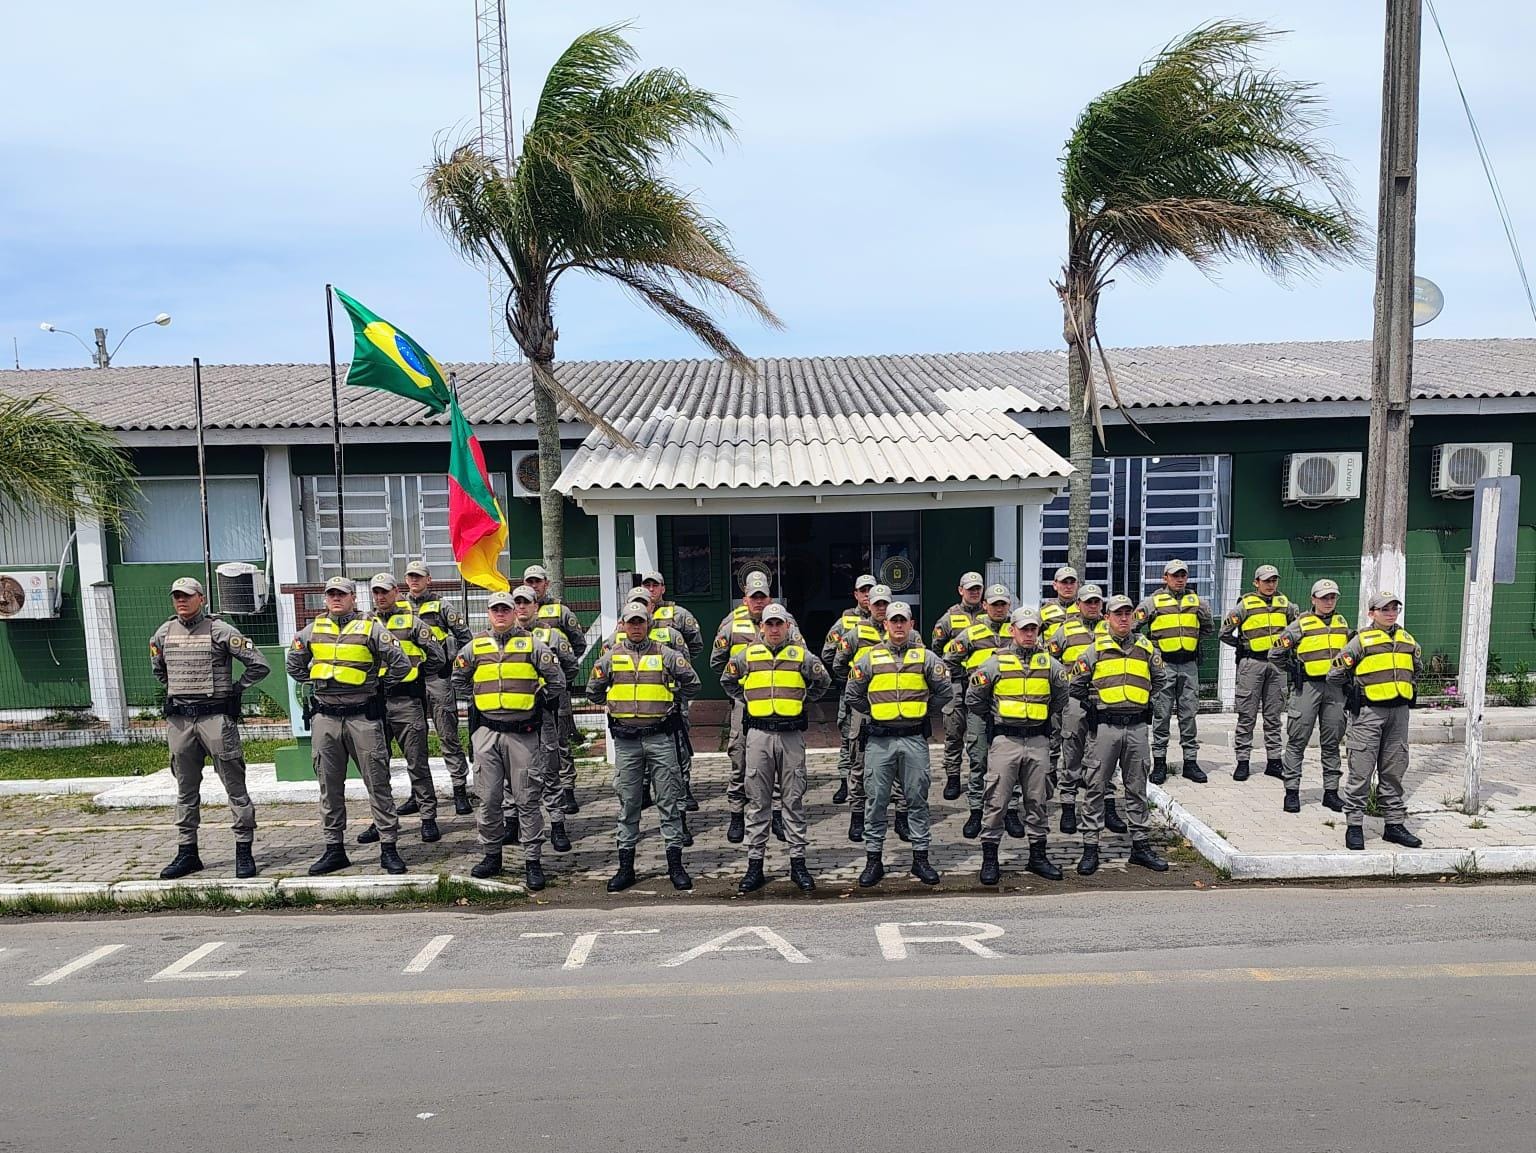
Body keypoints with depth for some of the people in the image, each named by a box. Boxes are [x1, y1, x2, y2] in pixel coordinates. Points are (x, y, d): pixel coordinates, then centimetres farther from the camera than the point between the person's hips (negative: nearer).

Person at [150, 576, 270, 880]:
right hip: (179, 719, 5)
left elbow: (259, 665, -9)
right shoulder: (163, 634, 9)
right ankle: (187, 853, 21)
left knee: (234, 786, -2)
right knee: (186, 789, 12)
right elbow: (157, 669, 29)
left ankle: (244, 852, 3)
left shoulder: (220, 631, -7)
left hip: (216, 716, -5)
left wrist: (236, 689, -1)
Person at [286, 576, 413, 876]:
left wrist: (379, 686, 3)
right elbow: (294, 663, 25)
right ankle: (334, 849, 20)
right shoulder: (313, 629, 10)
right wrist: (315, 683, 16)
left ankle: (388, 847, 5)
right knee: (329, 786, 10)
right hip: (325, 718, 4)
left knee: (377, 782, 0)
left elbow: (400, 663, -4)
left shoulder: (371, 628, -3)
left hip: (363, 716, -4)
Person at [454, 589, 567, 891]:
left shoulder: (532, 643, 0)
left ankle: (533, 861, 8)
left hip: (524, 733, -2)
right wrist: (478, 700, 12)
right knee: (489, 799, 8)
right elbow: (459, 680, 21)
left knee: (528, 800, 1)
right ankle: (491, 856, 23)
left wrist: (539, 703, 5)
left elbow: (557, 680, 2)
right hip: (486, 733, 3)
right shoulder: (475, 646, 8)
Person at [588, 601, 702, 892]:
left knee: (669, 800, 1)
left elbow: (692, 684, 8)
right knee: (627, 802, 7)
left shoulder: (666, 655, 3)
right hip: (626, 740, 2)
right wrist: (616, 703, 13)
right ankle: (626, 866, 15)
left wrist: (668, 697, 8)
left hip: (661, 738, -1)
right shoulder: (611, 658, 8)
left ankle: (675, 864, 9)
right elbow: (593, 692, 17)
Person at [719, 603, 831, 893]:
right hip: (759, 735, 1)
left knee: (794, 800, 4)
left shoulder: (801, 655, 5)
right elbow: (727, 680, 21)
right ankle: (755, 864, 11)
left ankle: (798, 863, 13)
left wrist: (803, 700, 10)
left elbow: (823, 680, 17)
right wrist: (746, 700, 11)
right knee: (758, 801, 4)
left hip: (792, 736, 0)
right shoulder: (748, 655, 7)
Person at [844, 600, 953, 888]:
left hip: (914, 739, 0)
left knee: (917, 800, 7)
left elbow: (945, 691, 8)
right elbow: (853, 695, 12)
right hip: (879, 740, 0)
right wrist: (875, 712, 8)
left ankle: (921, 858, 17)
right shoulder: (870, 658, 5)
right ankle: (873, 861, 12)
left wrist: (924, 711, 7)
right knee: (875, 801, 4)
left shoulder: (925, 656, 4)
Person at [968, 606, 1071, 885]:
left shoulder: (1050, 663, 8)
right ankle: (989, 859, 7)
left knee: (1037, 801, 10)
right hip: (1005, 741, -3)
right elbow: (973, 700, 3)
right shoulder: (996, 662, -2)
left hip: (1039, 741, 3)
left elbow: (1063, 697, 21)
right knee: (997, 801, -2)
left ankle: (1038, 856, 22)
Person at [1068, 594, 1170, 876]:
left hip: (1137, 727, 3)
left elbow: (1161, 679, 23)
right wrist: (1093, 708, 6)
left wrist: (1149, 705, 16)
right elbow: (1077, 685, 6)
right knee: (1096, 786, -1)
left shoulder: (1146, 648, 9)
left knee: (1137, 788, 11)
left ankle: (1140, 845, 20)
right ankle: (1090, 847, 5)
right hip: (1106, 726, -3)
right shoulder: (1096, 648, 1)